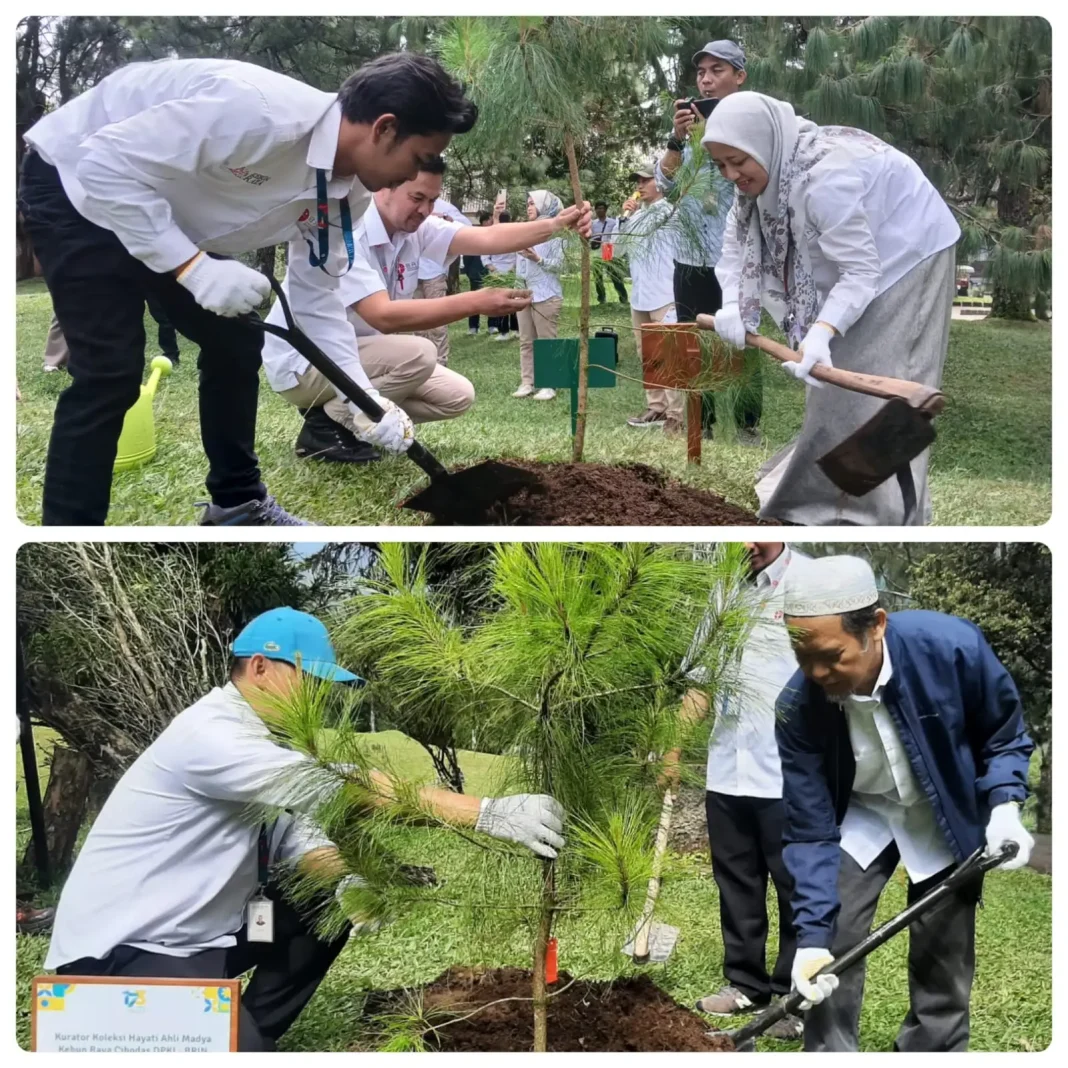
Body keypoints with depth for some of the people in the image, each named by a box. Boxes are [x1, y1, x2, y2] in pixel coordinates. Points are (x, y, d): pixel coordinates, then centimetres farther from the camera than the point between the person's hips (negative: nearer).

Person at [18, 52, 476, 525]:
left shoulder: (345, 188, -9)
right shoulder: (257, 113, -36)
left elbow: (317, 300, 2)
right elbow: (106, 163, -34)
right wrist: (195, 267, -36)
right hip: (75, 181, -8)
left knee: (236, 342, 9)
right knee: (112, 370, -16)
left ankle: (236, 501, 27)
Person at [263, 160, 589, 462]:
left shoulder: (414, 227, -4)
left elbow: (486, 238, -16)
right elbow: (383, 316, -39)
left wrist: (556, 225, -33)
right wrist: (475, 302, -44)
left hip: (355, 354, 9)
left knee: (457, 395, 0)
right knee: (418, 354, -30)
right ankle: (325, 425, -13)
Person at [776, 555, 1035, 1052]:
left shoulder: (952, 646, -32)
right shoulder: (797, 707, -28)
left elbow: (1004, 732, -9)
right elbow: (810, 831, -21)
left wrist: (1004, 807, -22)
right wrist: (811, 934, -28)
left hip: (946, 816, 0)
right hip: (859, 814, 1)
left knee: (941, 965, 2)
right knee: (830, 946, -10)